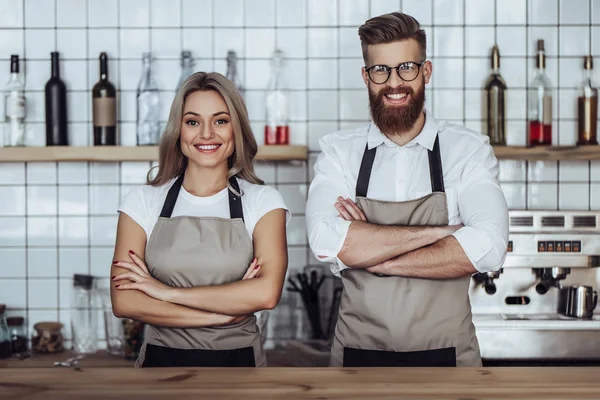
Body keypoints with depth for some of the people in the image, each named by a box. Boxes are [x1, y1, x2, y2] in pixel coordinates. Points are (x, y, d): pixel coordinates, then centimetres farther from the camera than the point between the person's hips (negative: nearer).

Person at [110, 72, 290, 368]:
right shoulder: (144, 200, -2)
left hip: (238, 359, 0)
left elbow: (266, 293, -20)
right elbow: (124, 302, -11)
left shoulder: (263, 202, -4)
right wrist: (223, 313, -17)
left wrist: (169, 292, -17)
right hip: (161, 358, 1)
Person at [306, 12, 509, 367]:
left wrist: (373, 258, -18)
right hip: (358, 354, 1)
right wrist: (439, 232, -19)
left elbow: (488, 248, -20)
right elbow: (326, 242, -18)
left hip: (446, 354, -1)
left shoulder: (469, 150, -4)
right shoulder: (339, 152, -1)